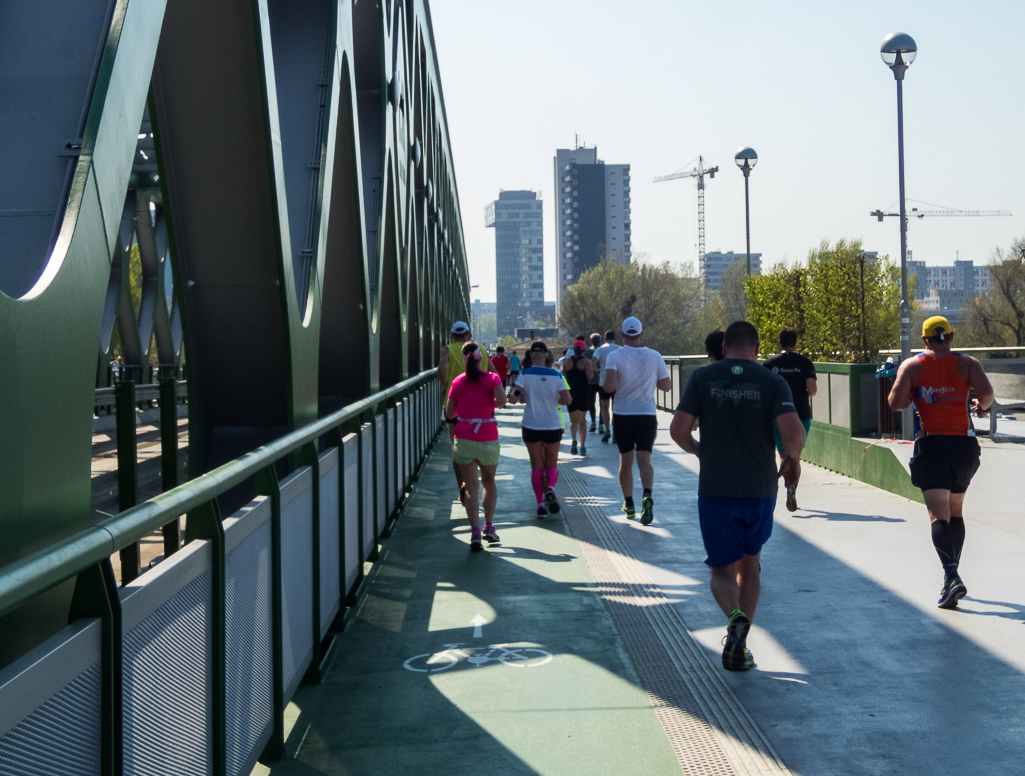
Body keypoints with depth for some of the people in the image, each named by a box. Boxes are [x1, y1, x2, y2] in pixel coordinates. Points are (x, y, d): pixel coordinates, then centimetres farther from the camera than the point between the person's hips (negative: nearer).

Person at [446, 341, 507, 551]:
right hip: (488, 437, -1)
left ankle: (475, 533, -11)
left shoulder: (457, 382, 5)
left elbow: (449, 414, 8)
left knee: (471, 487, 0)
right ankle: (489, 526, 15)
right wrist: (491, 405, 3)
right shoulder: (492, 378, -2)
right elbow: (502, 400, -19)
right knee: (489, 481, 20)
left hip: (463, 438, 1)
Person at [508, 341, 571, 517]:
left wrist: (521, 397, 4)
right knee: (552, 463, 15)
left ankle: (540, 504, 4)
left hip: (531, 426, 0)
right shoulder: (556, 375, -5)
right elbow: (567, 400, -9)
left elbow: (512, 398, -17)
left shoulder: (525, 374, -8)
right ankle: (550, 488, -15)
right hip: (553, 426, 0)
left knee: (537, 466, 10)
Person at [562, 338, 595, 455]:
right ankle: (582, 447, 15)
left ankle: (573, 439, -30)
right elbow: (589, 375, -18)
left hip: (571, 393, 1)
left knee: (573, 420, 1)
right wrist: (592, 368, 1)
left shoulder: (567, 361, 2)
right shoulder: (586, 361, -6)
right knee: (582, 420, 13)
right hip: (584, 392, -1)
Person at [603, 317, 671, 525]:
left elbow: (609, 387, -22)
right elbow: (666, 386, 4)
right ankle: (647, 496, -28)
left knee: (625, 461, 14)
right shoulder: (655, 356, -1)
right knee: (644, 461, -1)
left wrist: (609, 388, 2)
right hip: (647, 415, 1)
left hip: (622, 416, 0)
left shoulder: (615, 356, -9)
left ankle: (629, 504, 23)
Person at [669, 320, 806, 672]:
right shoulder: (772, 382, -1)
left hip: (715, 489, -1)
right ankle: (739, 648, 20)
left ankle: (735, 616, -24)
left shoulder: (702, 378, 1)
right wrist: (791, 459, 7)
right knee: (749, 564, 20)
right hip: (760, 488, 1)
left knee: (722, 571, 9)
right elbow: (794, 432, -15)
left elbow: (678, 430, -6)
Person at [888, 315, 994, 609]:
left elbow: (896, 403, -9)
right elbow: (986, 392, -14)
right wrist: (982, 406, 8)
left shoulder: (912, 366, 1)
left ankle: (951, 576, -27)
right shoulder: (967, 363, 3)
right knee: (955, 512, 19)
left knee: (939, 516, -9)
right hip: (964, 444, 2)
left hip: (931, 445, -2)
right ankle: (952, 575, 24)